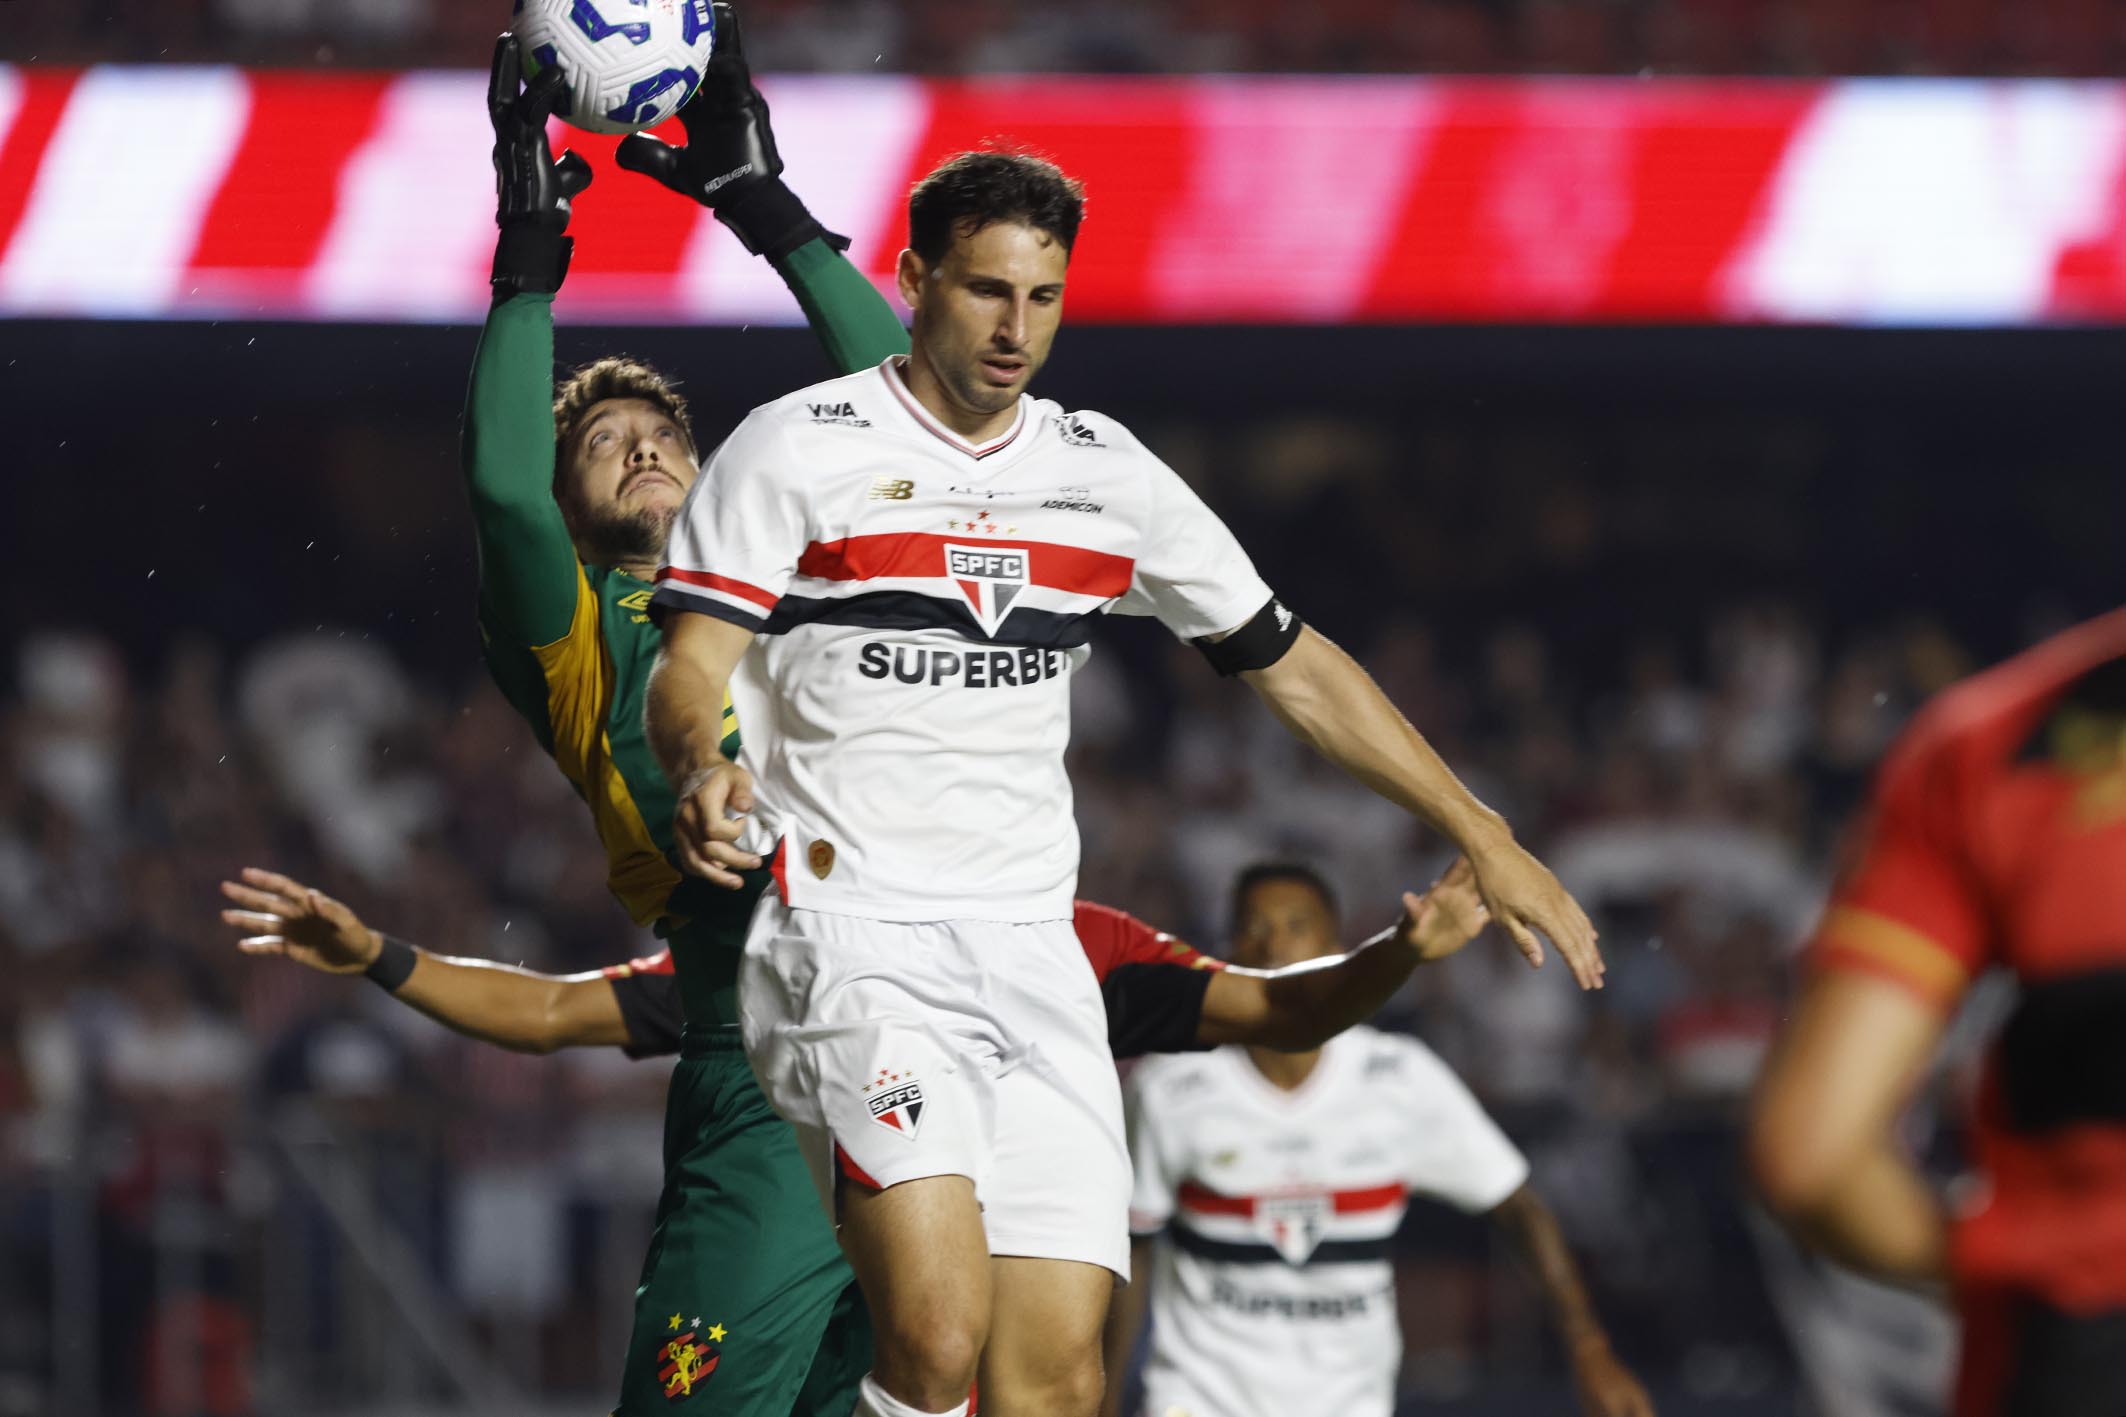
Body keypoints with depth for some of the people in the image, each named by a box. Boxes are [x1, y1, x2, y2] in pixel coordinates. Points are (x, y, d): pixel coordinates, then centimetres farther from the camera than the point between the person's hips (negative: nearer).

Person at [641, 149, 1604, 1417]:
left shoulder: (1105, 474, 13)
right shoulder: (797, 449, -1)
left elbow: (1293, 667, 20)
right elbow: (692, 671, -6)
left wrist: (1485, 837, 17)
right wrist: (703, 769, -30)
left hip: (1032, 956, 5)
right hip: (854, 939, -5)